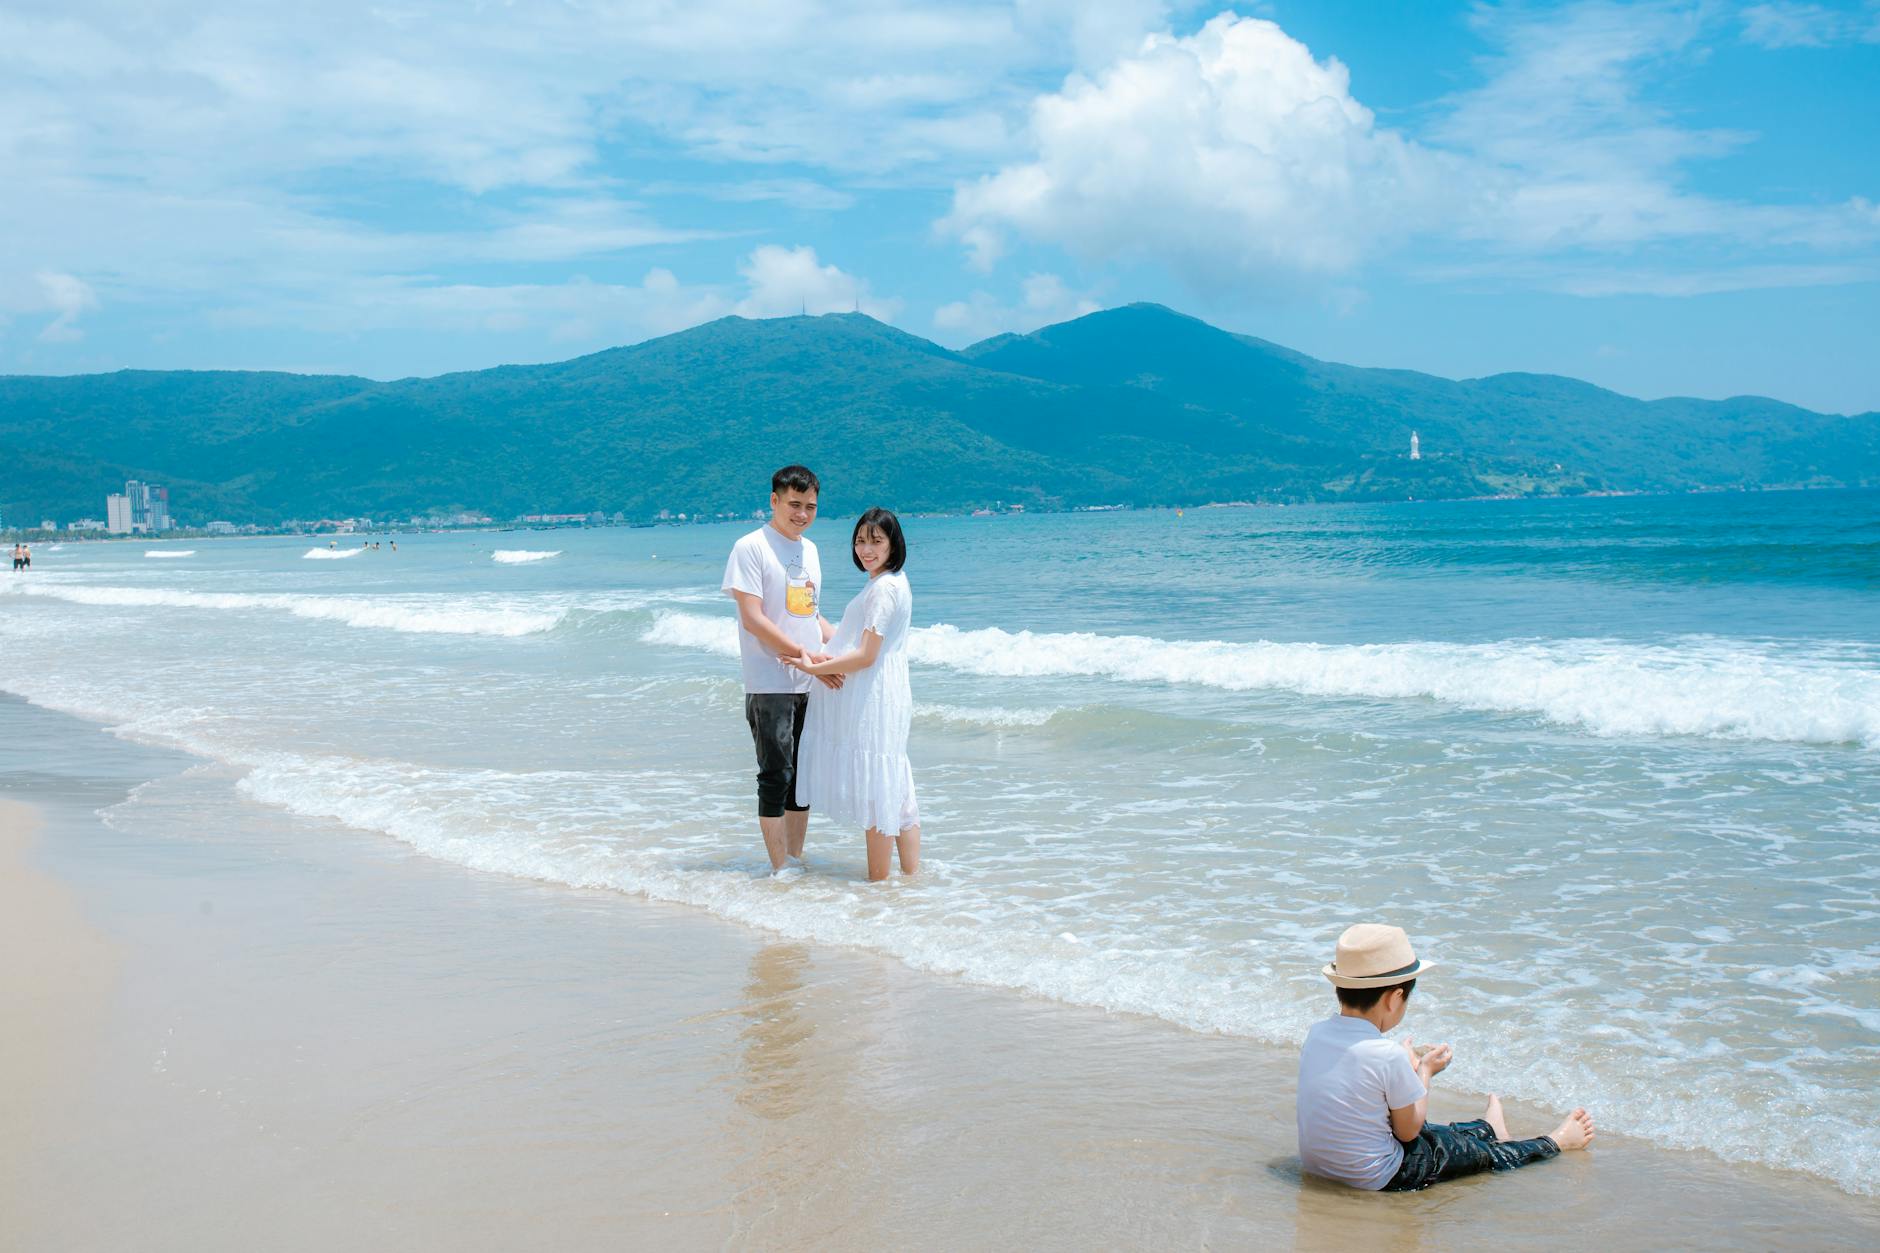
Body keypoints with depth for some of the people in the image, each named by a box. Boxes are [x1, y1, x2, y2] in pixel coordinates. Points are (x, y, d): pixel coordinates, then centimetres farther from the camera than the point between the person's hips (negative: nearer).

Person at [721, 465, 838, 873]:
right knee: (776, 776, -4)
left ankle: (796, 861, 21)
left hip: (811, 685, 7)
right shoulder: (751, 547, -8)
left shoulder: (809, 550, 16)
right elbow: (753, 619, -15)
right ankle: (779, 870, 2)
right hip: (770, 684, -7)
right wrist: (805, 655, -18)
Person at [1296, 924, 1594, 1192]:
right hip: (1378, 1178, -7)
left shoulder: (1316, 1035, -6)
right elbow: (1408, 1130, -13)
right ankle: (1552, 1144, 40)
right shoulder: (1388, 1055, -26)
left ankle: (1487, 1128, 59)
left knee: (1428, 1130, 32)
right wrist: (1424, 1071, -1)